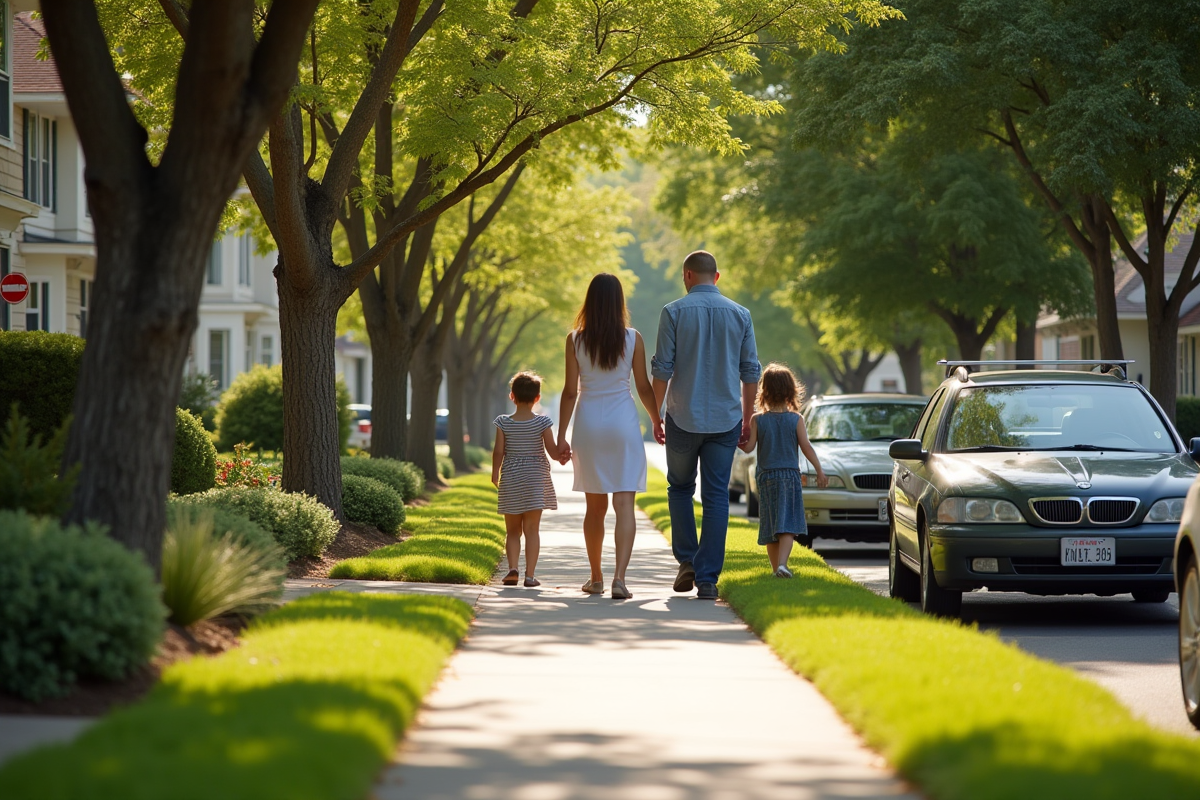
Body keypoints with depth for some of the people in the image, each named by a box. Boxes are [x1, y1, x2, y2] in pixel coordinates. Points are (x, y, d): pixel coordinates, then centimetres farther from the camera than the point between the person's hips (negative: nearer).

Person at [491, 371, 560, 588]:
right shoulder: (542, 422, -7)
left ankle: (513, 568, -6)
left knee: (513, 530, 11)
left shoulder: (503, 423, -5)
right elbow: (552, 450, -8)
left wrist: (495, 474, 8)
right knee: (531, 529, 0)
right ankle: (530, 574, -5)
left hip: (510, 480, 1)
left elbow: (498, 451, -6)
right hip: (536, 479, -1)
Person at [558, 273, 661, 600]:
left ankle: (596, 578, 22)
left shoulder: (575, 339, -3)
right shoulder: (633, 339, -4)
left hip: (588, 421, 1)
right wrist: (657, 421, 18)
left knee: (595, 505, 14)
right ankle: (619, 577, -19)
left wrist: (561, 435, 3)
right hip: (623, 420, -1)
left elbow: (570, 391, -3)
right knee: (624, 504, -4)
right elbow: (644, 387, 1)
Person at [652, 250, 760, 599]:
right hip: (725, 419, 2)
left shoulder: (674, 312, -4)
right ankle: (707, 578, -2)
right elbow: (750, 373, 4)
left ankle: (688, 561, 7)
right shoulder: (740, 315, 3)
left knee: (680, 488, 18)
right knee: (716, 497, 3)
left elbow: (662, 369, -6)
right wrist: (747, 419, 13)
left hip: (683, 417, -1)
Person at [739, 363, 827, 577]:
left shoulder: (758, 420, -3)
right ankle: (782, 564, -23)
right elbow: (806, 447, -5)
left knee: (770, 526, 11)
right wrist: (819, 470, 0)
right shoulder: (796, 419, -3)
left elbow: (748, 447, -5)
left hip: (766, 476, 1)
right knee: (787, 524, -6)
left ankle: (776, 567, 15)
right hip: (790, 475, -1)